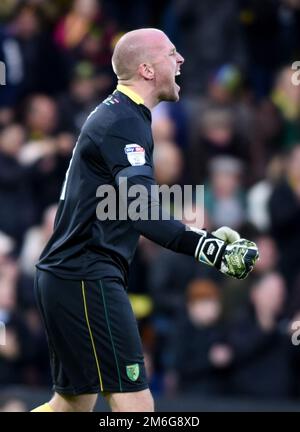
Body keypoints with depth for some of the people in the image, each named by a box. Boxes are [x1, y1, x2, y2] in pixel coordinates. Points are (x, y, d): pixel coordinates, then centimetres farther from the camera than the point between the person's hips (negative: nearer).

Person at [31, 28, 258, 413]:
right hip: (86, 280, -11)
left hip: (66, 276, 11)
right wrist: (209, 248, -39)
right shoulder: (125, 122, -15)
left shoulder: (115, 115, 18)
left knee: (72, 404, 16)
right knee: (135, 405, -13)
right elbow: (143, 213, -28)